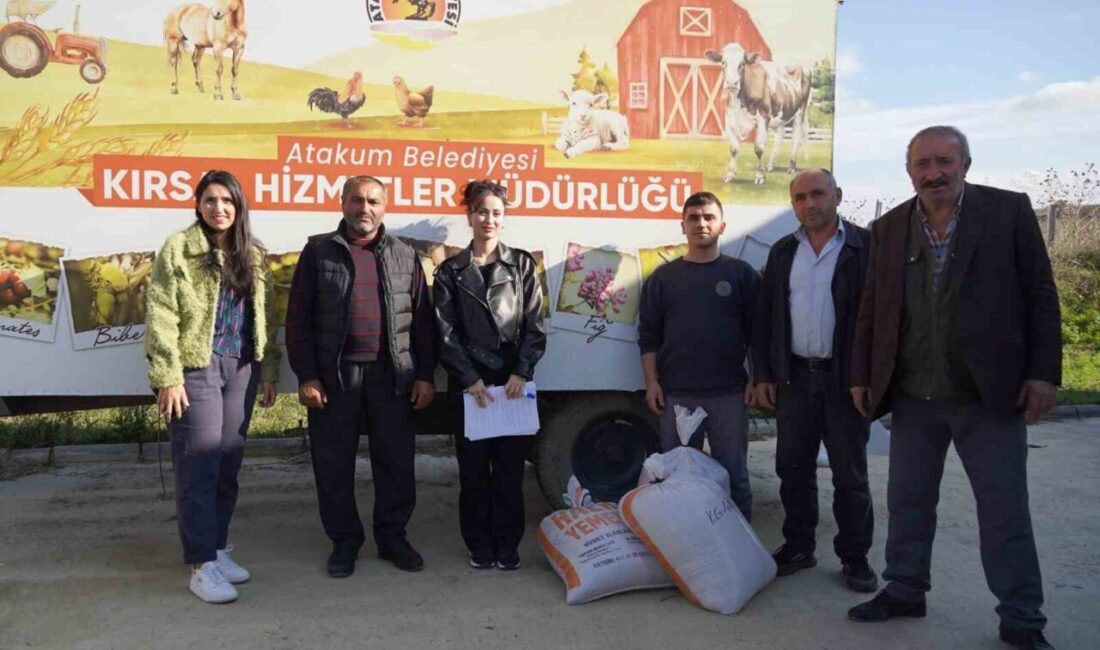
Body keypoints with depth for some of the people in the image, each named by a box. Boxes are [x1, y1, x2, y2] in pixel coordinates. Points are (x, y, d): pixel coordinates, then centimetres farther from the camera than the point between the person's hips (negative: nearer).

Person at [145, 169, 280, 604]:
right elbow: (161, 316, -8)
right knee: (199, 467, -3)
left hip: (242, 369, 5)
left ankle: (217, 548, 24)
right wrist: (167, 377, -14)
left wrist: (269, 371, 10)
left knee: (228, 466, 10)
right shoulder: (178, 249, -4)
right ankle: (202, 565, 4)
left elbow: (266, 316, 13)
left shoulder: (252, 254, 11)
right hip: (197, 369, -5)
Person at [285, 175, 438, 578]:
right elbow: (299, 318, 2)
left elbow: (422, 320, 9)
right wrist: (306, 376, -5)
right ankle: (344, 541, 22)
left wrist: (425, 375, 3)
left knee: (396, 461, 7)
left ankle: (393, 537, 23)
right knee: (334, 463, 7)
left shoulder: (404, 256, 10)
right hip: (334, 375, -1)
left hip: (392, 375, 1)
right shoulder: (319, 252, 5)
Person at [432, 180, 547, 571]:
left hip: (513, 382, 0)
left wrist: (521, 373, -10)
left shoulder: (522, 265, 7)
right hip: (468, 384, 0)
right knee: (473, 469, 6)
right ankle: (480, 547, 20)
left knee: (510, 468, 4)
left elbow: (534, 326, 2)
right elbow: (445, 333, 0)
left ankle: (507, 546, 17)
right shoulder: (450, 272, 6)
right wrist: (470, 379, -10)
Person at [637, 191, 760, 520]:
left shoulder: (741, 274, 5)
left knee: (733, 475, 6)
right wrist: (651, 381, -1)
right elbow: (648, 334, 6)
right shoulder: (664, 277, 7)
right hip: (677, 393, 1)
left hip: (729, 392, -1)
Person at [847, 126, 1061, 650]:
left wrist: (1044, 372, -9)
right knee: (907, 502, 13)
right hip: (912, 396, 3)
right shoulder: (889, 227, 6)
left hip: (990, 394, -3)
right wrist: (861, 376, 7)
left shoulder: (1009, 211, -2)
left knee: (1005, 510, 6)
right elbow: (871, 309, 9)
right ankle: (905, 590, 30)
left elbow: (1041, 297, -3)